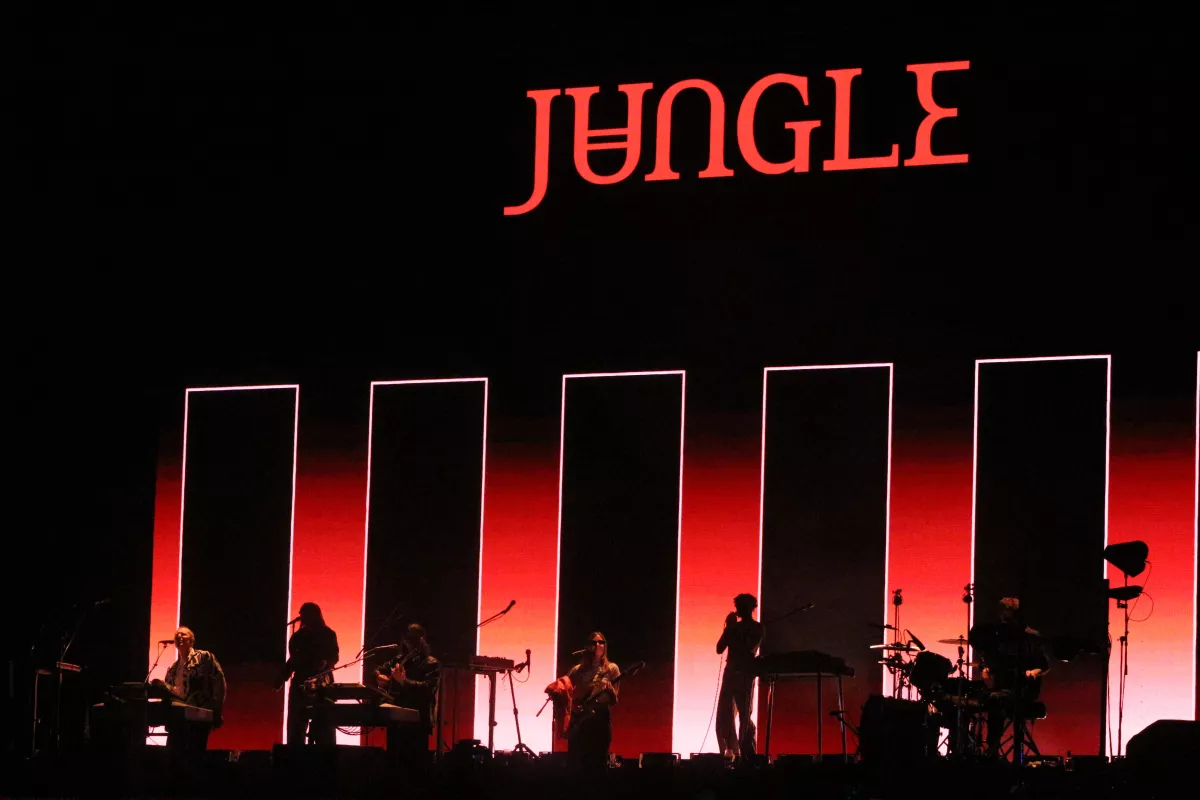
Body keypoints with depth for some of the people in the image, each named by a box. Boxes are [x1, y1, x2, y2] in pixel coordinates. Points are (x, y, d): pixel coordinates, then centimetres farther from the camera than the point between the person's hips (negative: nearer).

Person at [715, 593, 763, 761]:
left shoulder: (756, 628, 1)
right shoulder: (734, 627, 17)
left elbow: (749, 648, -14)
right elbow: (719, 649, 12)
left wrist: (732, 630, -10)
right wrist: (728, 629, 2)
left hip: (745, 675, -6)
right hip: (730, 673, 6)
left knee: (744, 715, -9)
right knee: (724, 715, 3)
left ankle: (747, 754, -9)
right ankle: (730, 753, 9)